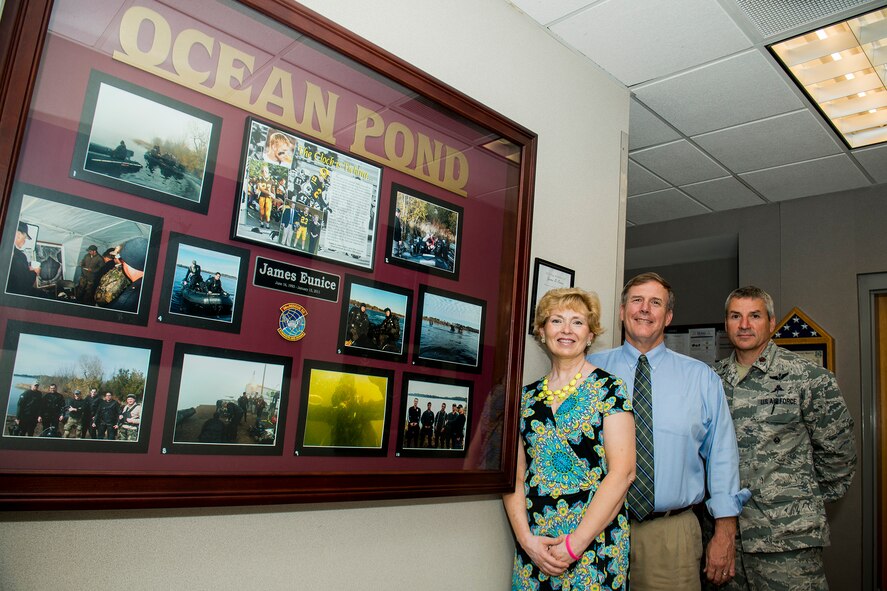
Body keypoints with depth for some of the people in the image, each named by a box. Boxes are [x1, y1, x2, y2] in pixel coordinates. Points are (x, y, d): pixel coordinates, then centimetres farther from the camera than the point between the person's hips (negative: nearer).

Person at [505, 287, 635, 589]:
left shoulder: (608, 389, -5)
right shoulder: (526, 397, 6)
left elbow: (622, 472, -12)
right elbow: (515, 476, 5)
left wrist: (574, 544, -14)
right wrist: (526, 538, -9)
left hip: (595, 541, -3)